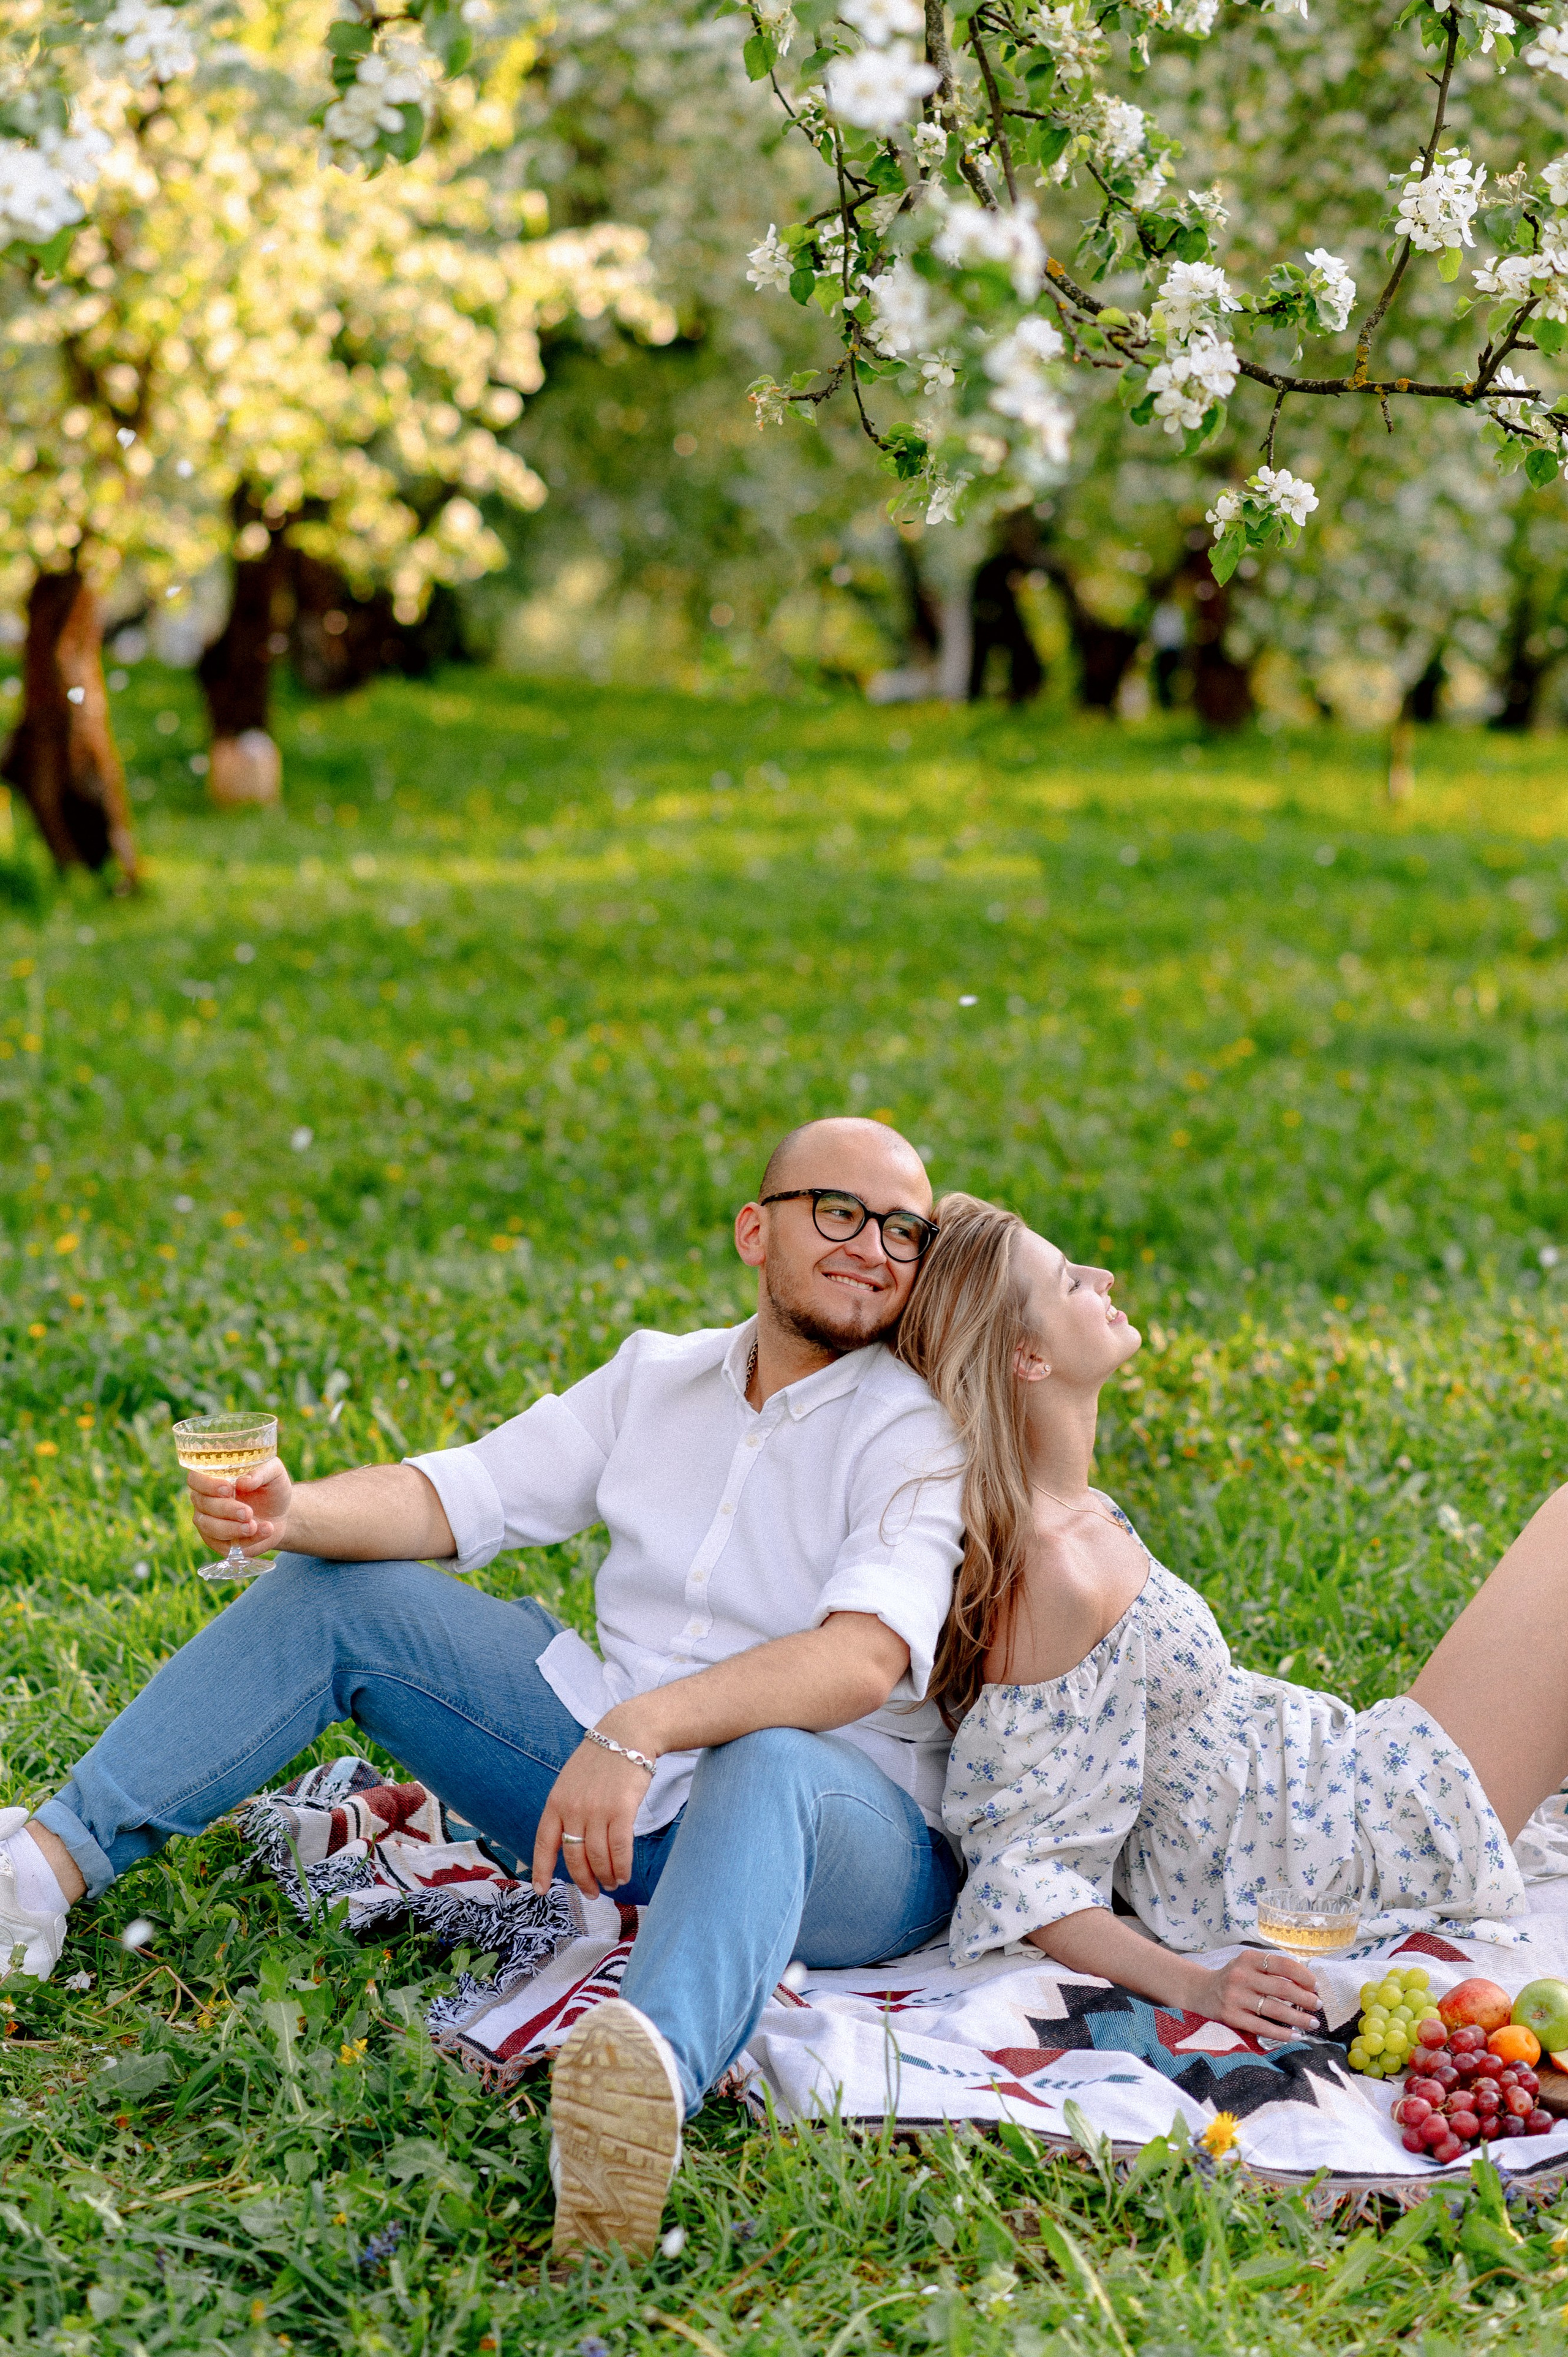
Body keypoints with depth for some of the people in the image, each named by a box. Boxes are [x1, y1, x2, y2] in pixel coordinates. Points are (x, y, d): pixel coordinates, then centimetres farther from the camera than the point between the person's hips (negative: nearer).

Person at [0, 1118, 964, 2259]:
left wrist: (640, 1727, -41)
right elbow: (452, 1495, 5)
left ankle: (656, 2069, -75)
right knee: (332, 1591, 3)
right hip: (618, 1781, 7)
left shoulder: (918, 1435, -10)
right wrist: (292, 1509, -16)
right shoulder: (660, 1378, 9)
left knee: (766, 1765, -44)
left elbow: (863, 1660, -28)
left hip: (849, 1832, -6)